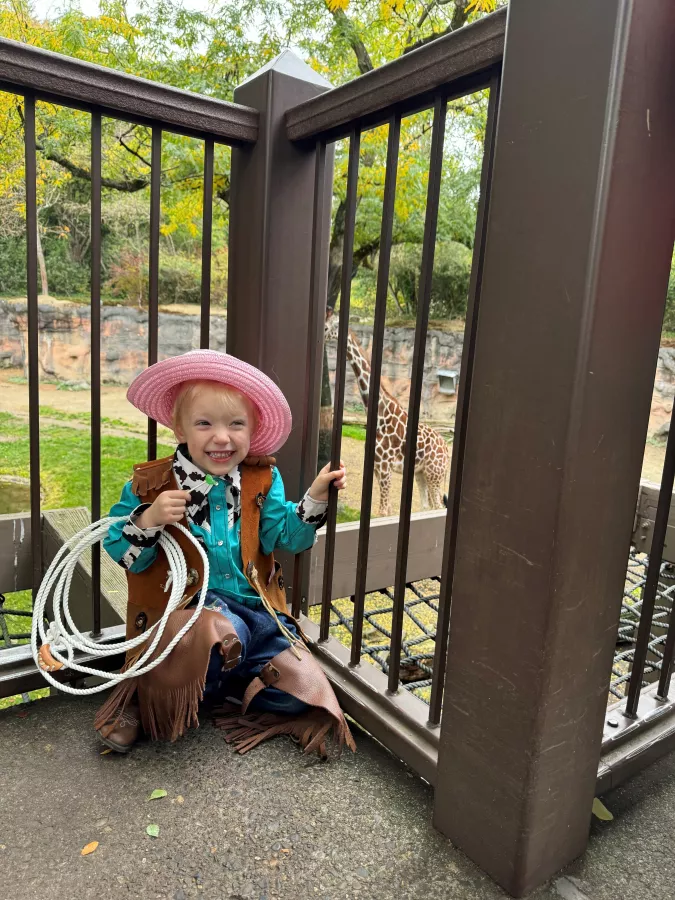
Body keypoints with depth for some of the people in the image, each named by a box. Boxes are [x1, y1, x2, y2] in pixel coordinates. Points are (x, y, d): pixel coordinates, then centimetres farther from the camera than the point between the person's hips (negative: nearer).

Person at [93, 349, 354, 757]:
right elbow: (124, 555, -2)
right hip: (185, 609, -3)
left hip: (254, 607, 4)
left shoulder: (263, 479, 3)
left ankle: (208, 684, 12)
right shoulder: (151, 484, -5)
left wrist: (316, 498, -14)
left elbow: (284, 537, -1)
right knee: (226, 632, -37)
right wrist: (148, 520, -22)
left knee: (299, 691, -7)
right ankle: (149, 696, -10)